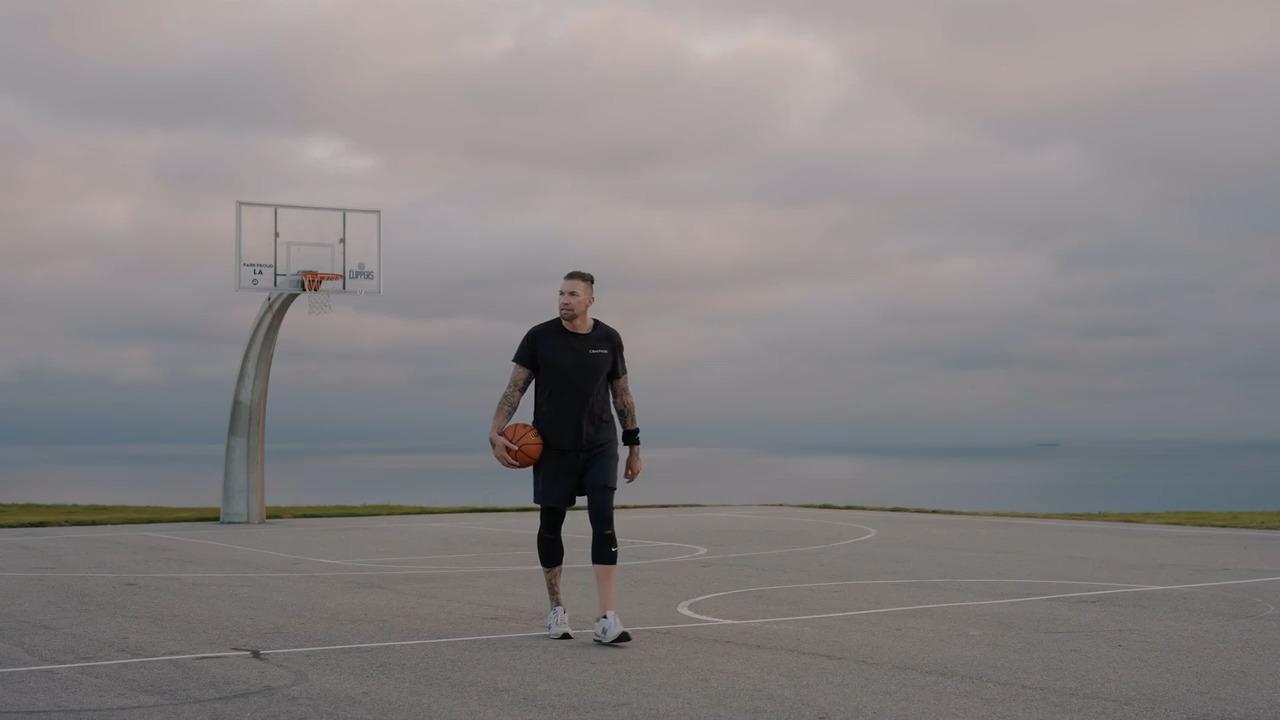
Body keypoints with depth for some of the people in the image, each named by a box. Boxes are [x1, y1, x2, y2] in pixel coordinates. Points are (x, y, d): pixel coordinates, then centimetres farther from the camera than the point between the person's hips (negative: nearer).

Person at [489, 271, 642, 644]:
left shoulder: (608, 339, 0)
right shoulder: (539, 337, -4)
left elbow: (622, 394, 10)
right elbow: (515, 388, -3)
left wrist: (634, 446, 10)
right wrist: (495, 432, -15)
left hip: (599, 446, 0)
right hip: (553, 448, 0)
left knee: (603, 522, -13)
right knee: (550, 525, 6)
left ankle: (607, 620, -18)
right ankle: (557, 610, 25)